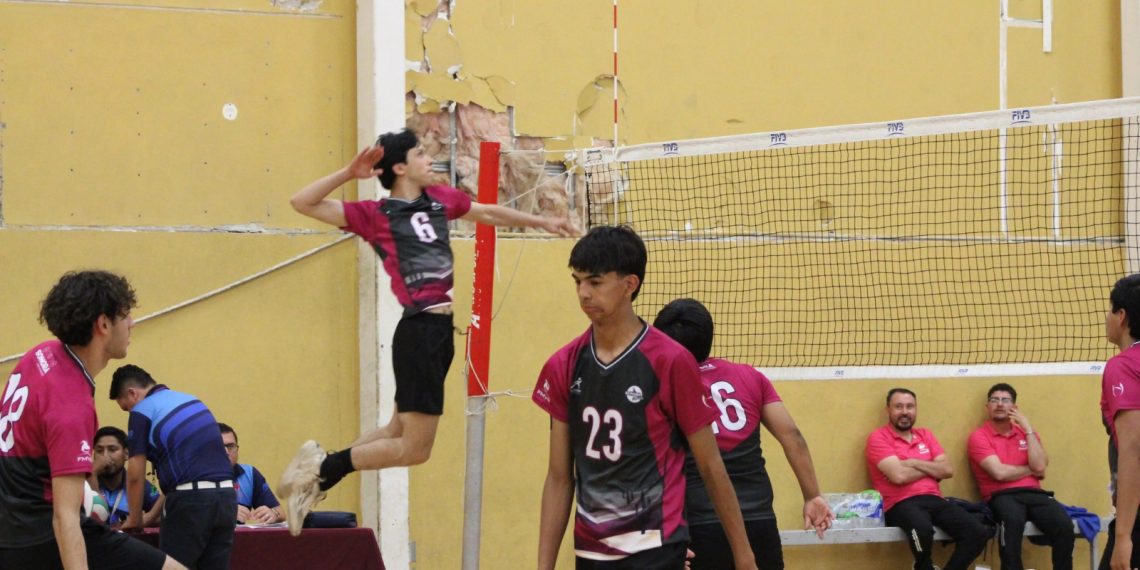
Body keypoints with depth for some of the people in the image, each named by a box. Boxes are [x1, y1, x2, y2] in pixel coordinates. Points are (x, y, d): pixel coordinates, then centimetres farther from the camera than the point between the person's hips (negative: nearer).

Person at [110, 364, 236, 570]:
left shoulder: (142, 411, 0)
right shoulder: (192, 401, 22)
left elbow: (135, 476, 0)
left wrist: (134, 518, 17)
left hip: (190, 499, -7)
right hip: (225, 496, 7)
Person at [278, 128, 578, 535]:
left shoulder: (439, 200, 12)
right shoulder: (376, 215, -5)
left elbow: (489, 214, 29)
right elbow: (303, 203, -7)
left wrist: (540, 222, 34)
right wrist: (349, 174, -16)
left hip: (440, 330, 8)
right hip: (419, 330, -8)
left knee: (400, 433, 15)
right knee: (414, 449, -6)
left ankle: (319, 465, 25)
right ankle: (322, 470, 7)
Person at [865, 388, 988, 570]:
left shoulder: (925, 435, 21)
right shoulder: (878, 438, 1)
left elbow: (948, 470, 9)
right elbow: (898, 475, -12)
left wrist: (914, 463, -3)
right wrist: (932, 469, 3)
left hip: (933, 500, 6)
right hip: (900, 503, -6)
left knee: (977, 532, -18)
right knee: (922, 530, -39)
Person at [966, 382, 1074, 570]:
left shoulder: (1026, 433, 18)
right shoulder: (979, 437, 4)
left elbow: (1039, 466, 0)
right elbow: (999, 472, -10)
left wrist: (1028, 429, 1)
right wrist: (1030, 470, 5)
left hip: (1033, 493, 4)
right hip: (1001, 496, -4)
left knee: (1064, 524, -26)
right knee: (1013, 520, -40)